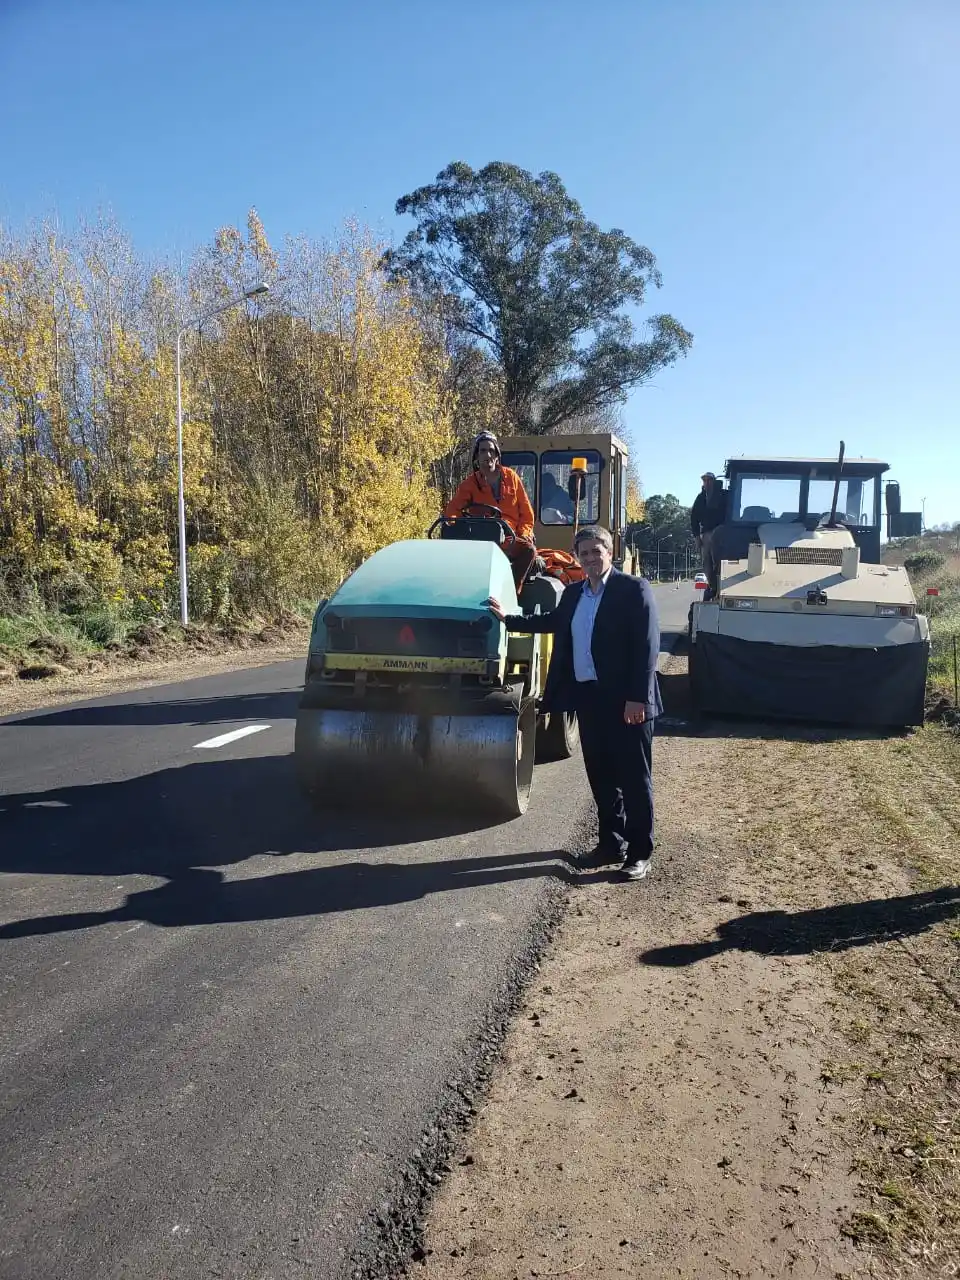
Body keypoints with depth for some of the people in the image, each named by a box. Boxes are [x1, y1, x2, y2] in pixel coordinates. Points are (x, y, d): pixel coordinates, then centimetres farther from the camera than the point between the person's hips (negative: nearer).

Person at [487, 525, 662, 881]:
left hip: (625, 700, -7)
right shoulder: (573, 593, 13)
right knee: (601, 775, 14)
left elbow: (647, 646, -15)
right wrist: (508, 618, 28)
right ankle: (611, 843, 27)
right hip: (588, 697, 7)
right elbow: (552, 622, 30)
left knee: (634, 778, 3)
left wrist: (637, 698, -21)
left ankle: (640, 852, 12)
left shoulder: (634, 589, -9)